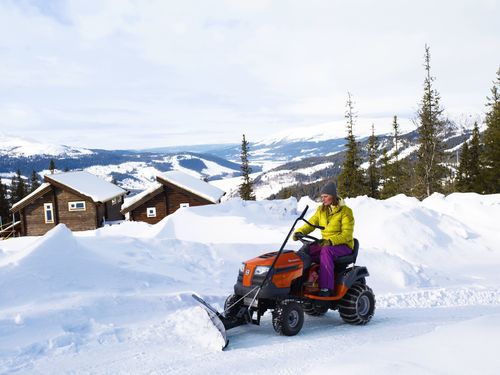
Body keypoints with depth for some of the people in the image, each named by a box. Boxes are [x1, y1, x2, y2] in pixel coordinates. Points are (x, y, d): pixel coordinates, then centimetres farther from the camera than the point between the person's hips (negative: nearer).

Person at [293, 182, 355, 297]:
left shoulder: (345, 211, -8)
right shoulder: (321, 210, 10)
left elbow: (347, 234, -16)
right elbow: (310, 224, 4)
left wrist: (331, 241, -31)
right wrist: (300, 232, -17)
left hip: (344, 245, -5)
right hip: (325, 243, 5)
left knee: (326, 251, -38)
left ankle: (326, 288, -39)